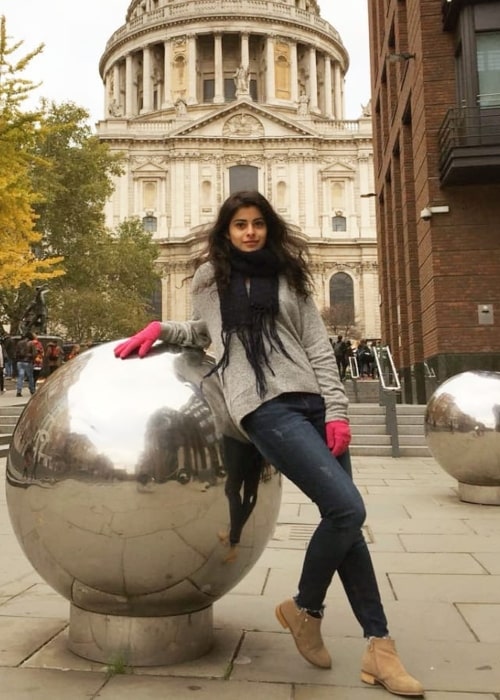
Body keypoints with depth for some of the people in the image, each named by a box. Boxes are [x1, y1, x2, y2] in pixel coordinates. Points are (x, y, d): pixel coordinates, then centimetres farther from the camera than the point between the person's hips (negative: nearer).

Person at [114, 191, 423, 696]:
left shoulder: (289, 277, 16)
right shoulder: (210, 277, 12)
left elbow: (318, 347, 10)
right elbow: (203, 332, 26)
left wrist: (336, 408, 0)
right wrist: (160, 328, 7)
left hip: (311, 401, 4)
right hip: (264, 407, -4)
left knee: (342, 519, 2)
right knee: (347, 509, -16)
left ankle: (378, 644, 14)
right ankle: (305, 608, 10)